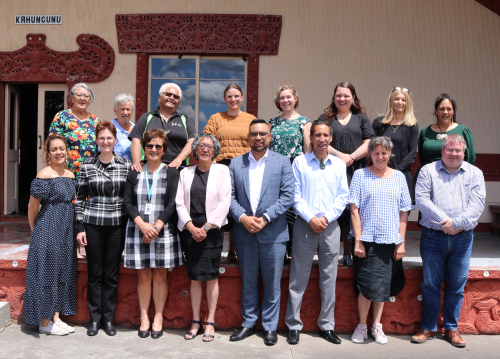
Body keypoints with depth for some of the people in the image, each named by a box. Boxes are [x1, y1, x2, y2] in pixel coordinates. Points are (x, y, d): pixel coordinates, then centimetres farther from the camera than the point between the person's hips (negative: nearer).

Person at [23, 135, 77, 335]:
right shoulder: (44, 175, -13)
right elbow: (33, 207, -10)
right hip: (48, 232, -7)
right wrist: (36, 231, 0)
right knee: (46, 274, 1)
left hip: (66, 232, 8)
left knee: (62, 274, 11)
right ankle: (44, 323, 13)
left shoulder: (70, 175, 9)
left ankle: (56, 318, 22)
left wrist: (74, 231, 16)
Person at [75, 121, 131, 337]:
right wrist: (80, 227, 0)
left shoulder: (125, 165, 2)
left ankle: (108, 319, 20)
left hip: (117, 225, 0)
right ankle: (94, 319, 20)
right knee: (95, 273, 7)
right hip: (92, 224, 0)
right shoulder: (87, 166, 1)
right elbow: (80, 198, 4)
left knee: (111, 274, 7)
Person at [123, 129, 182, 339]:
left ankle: (158, 318, 16)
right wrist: (142, 225, -12)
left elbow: (172, 204, -5)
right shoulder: (134, 173, 9)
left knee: (160, 275, 4)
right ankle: (144, 318, 17)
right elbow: (127, 203, 3)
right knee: (143, 275, 6)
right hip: (138, 230, 2)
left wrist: (156, 227, -13)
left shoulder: (171, 173, 2)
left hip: (163, 231, -1)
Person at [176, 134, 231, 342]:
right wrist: (191, 227, -8)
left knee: (211, 276, 1)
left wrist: (206, 227, -10)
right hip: (190, 230, 2)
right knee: (194, 277, 6)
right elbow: (180, 203, 5)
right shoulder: (185, 173, 10)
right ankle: (195, 322, 16)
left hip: (212, 230, -2)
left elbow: (224, 202, -5)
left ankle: (210, 322, 12)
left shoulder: (222, 171, 3)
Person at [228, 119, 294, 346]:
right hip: (244, 233, 2)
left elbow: (288, 196, -5)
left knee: (272, 283, 6)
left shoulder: (282, 162, 3)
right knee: (248, 282, 12)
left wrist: (265, 218, -13)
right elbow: (230, 196, 3)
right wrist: (243, 217, -13)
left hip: (273, 232, -2)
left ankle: (270, 327, 20)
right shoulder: (236, 163, 9)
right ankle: (248, 323, 26)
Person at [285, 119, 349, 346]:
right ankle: (293, 325, 13)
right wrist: (311, 218, -11)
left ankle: (326, 326, 20)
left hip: (330, 226, 2)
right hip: (305, 225, -2)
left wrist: (326, 218, -8)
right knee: (298, 279, 2)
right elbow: (295, 195, -2)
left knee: (329, 279, 8)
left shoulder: (339, 164, 9)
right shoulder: (300, 162, 4)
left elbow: (343, 197, 5)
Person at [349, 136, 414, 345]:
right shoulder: (361, 175, 1)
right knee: (367, 285, -2)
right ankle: (362, 325, 17)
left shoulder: (399, 177, 9)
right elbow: (354, 210, -3)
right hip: (367, 240, -2)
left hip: (390, 241, 3)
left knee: (383, 285, 9)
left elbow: (404, 212, 9)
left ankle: (377, 325, 24)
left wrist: (401, 242, 2)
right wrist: (358, 240, -9)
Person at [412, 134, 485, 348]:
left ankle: (451, 328, 23)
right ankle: (428, 328, 19)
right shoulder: (428, 171, 3)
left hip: (462, 238, 1)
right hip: (433, 236, -1)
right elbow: (421, 199, -7)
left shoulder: (474, 174, 7)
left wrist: (457, 223, -17)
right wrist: (444, 222, -15)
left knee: (456, 286, 8)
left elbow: (477, 203, -4)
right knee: (430, 284, 5)